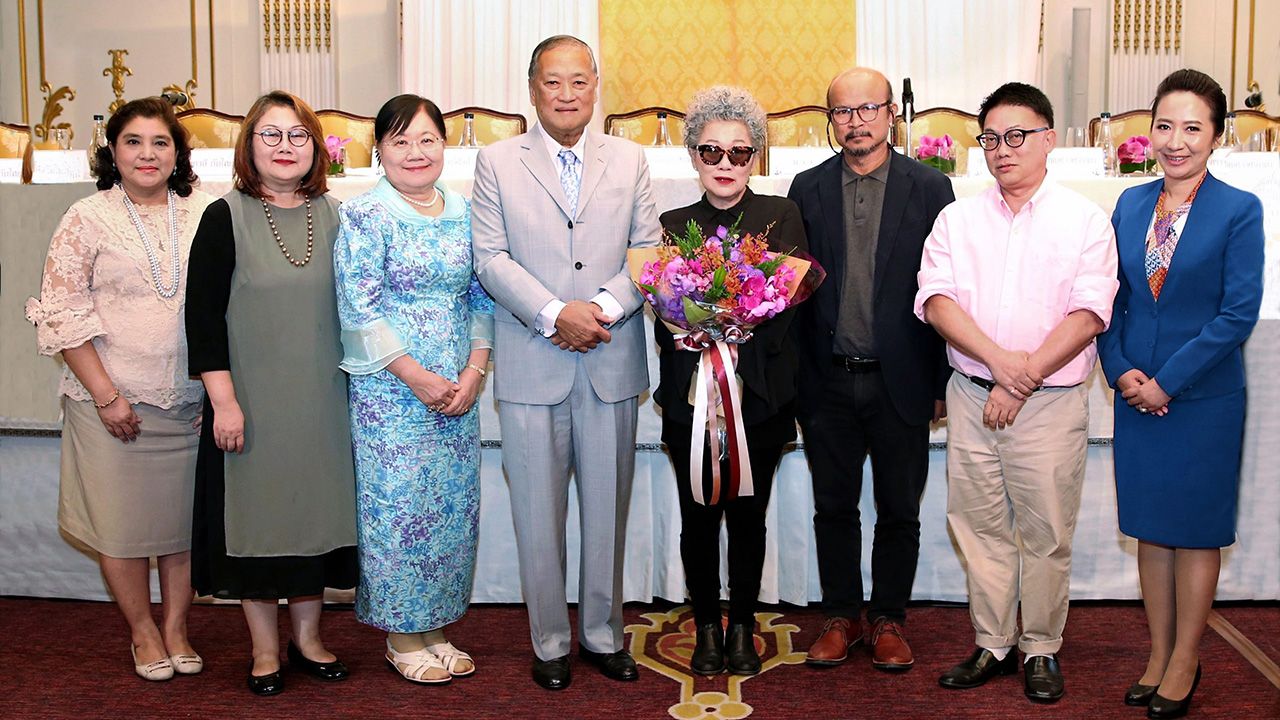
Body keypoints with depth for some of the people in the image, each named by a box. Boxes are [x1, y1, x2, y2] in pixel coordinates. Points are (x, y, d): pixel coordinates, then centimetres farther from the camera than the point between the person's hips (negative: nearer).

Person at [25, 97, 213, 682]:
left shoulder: (203, 215, 4)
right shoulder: (88, 218, -2)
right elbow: (62, 312, -5)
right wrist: (105, 393, -11)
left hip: (191, 401, 2)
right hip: (115, 402, -2)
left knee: (185, 516, 10)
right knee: (122, 521, 6)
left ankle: (176, 627, 26)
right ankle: (142, 632, 25)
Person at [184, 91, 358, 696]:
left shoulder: (333, 217, 6)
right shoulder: (226, 218, -4)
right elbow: (203, 313, -7)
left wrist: (354, 391, 9)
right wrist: (223, 400, -13)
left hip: (321, 398, 3)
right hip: (252, 401, -3)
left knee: (315, 508, 11)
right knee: (257, 511, 5)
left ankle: (308, 636, 28)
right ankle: (265, 648, 21)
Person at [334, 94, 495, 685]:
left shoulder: (465, 212, 9)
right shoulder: (363, 216, -6)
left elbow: (481, 298, 9)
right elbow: (360, 310, -11)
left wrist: (474, 371, -3)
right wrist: (417, 377, -14)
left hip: (459, 388, 5)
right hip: (390, 391, -5)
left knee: (452, 506, 9)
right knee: (397, 505, 1)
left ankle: (434, 628, 24)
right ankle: (402, 638, 17)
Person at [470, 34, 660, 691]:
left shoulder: (630, 161, 10)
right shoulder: (496, 162, 4)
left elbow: (649, 250, 5)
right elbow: (491, 258, -3)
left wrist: (604, 306, -12)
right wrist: (556, 314, -15)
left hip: (612, 363, 2)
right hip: (532, 366, -2)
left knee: (608, 511, 10)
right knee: (539, 515, 5)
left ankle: (602, 632, 26)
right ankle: (549, 641, 21)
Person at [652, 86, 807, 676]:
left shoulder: (781, 217, 4)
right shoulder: (672, 224, 7)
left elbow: (794, 299, -6)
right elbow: (661, 314, 3)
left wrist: (739, 339, -21)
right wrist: (684, 334, -18)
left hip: (760, 396, -1)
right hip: (690, 397, 1)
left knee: (748, 515, 8)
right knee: (698, 516, 7)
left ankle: (743, 627, 24)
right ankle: (706, 627, 24)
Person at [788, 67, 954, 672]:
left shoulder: (930, 189, 0)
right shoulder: (807, 189, 4)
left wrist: (942, 381, -3)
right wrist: (795, 378, 0)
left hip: (901, 381, -1)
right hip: (828, 380, 1)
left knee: (899, 512, 10)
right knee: (833, 508, 11)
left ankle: (889, 619, 26)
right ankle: (841, 616, 27)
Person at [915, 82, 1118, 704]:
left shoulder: (1085, 221, 1)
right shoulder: (957, 219, 8)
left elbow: (1088, 314, -8)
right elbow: (936, 301, -3)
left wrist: (1023, 382, -14)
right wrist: (999, 360, -16)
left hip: (1051, 402, -2)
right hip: (971, 396, 3)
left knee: (1046, 534, 4)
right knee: (979, 527, 9)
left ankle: (1041, 651, 21)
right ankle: (992, 645, 23)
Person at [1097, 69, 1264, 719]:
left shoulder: (1238, 210, -8)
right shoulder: (1130, 204, 5)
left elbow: (1239, 313, -12)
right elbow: (1109, 297, 6)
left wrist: (1167, 381, -15)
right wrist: (1121, 369, -8)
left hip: (1203, 398, -4)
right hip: (1136, 395, 4)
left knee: (1196, 531, 8)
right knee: (1151, 527, 13)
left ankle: (1184, 664, 23)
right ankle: (1157, 655, 27)